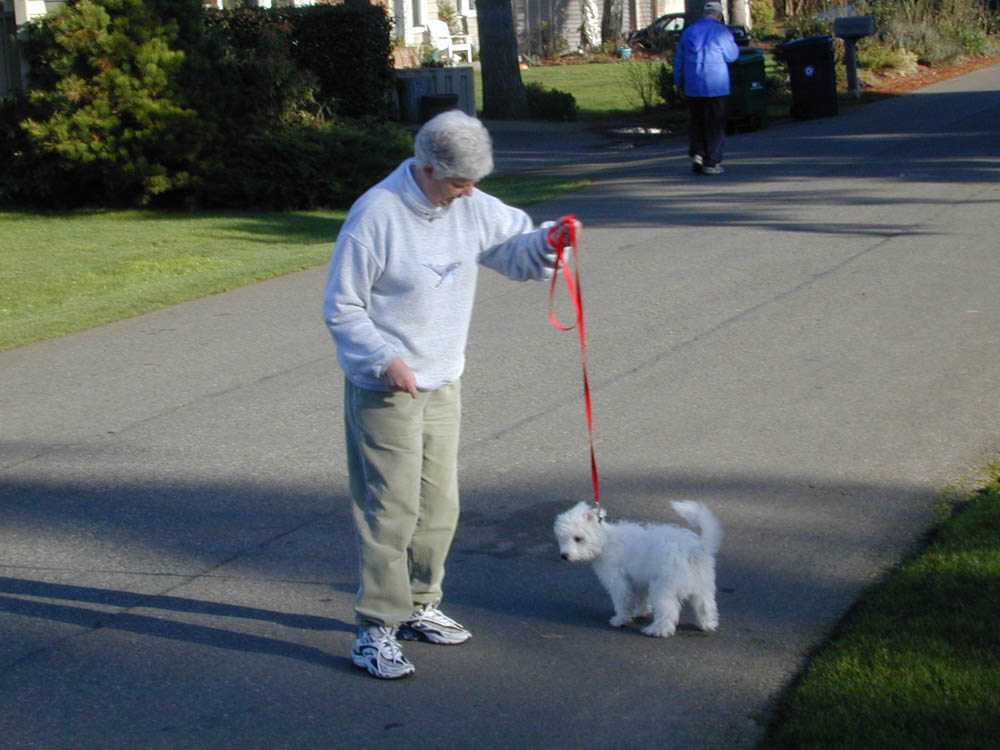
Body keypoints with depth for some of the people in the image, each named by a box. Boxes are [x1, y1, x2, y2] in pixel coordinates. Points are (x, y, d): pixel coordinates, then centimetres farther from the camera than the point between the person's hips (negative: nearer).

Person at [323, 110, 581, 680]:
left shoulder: (472, 207, 3)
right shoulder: (376, 215, -17)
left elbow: (515, 248, 15)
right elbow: (342, 307, -13)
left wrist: (549, 241, -7)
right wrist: (386, 359, -22)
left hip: (443, 385, 7)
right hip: (385, 391, -7)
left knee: (440, 505, 14)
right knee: (391, 509, -8)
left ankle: (419, 607, 31)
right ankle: (376, 629, 0)